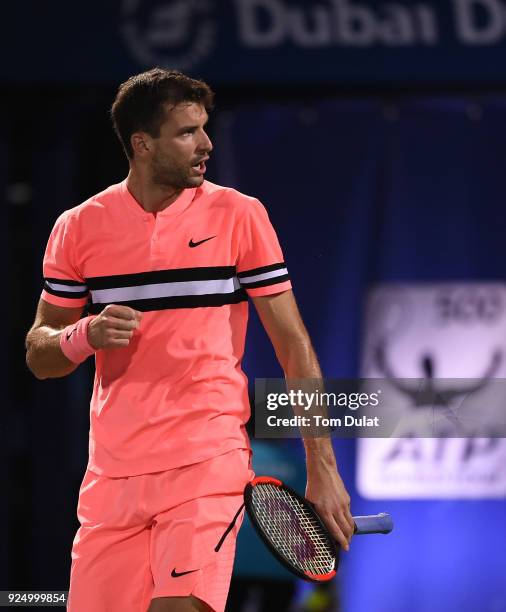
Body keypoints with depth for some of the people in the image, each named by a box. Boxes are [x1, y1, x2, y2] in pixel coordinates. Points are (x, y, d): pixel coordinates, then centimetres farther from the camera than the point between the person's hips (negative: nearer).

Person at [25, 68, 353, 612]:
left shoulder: (239, 216, 1)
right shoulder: (79, 228, 6)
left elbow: (293, 345, 2)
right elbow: (39, 356, 12)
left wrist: (322, 470, -4)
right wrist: (87, 335, -11)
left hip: (209, 463, -2)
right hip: (111, 478, 3)